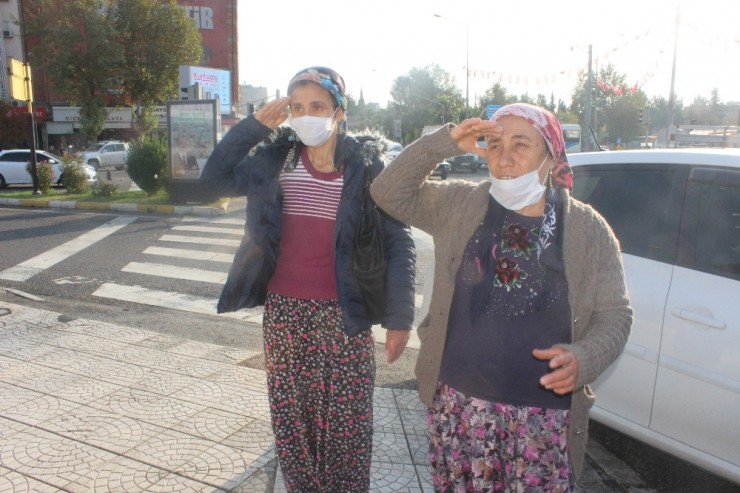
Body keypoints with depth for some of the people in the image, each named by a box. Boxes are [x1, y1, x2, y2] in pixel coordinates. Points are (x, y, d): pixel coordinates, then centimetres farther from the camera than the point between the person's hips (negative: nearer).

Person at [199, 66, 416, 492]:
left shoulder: (367, 163, -5)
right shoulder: (276, 157, 5)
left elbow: (399, 242, -6)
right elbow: (216, 179, 4)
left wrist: (399, 317, -10)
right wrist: (255, 124, -2)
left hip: (343, 313, -3)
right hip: (284, 309, 4)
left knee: (347, 423, 7)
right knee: (290, 418, 15)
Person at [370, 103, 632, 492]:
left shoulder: (588, 229, -3)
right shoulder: (458, 205, 0)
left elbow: (614, 314, -1)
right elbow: (388, 193, -3)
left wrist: (583, 359, -21)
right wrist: (446, 142, -12)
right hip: (457, 403, 1)